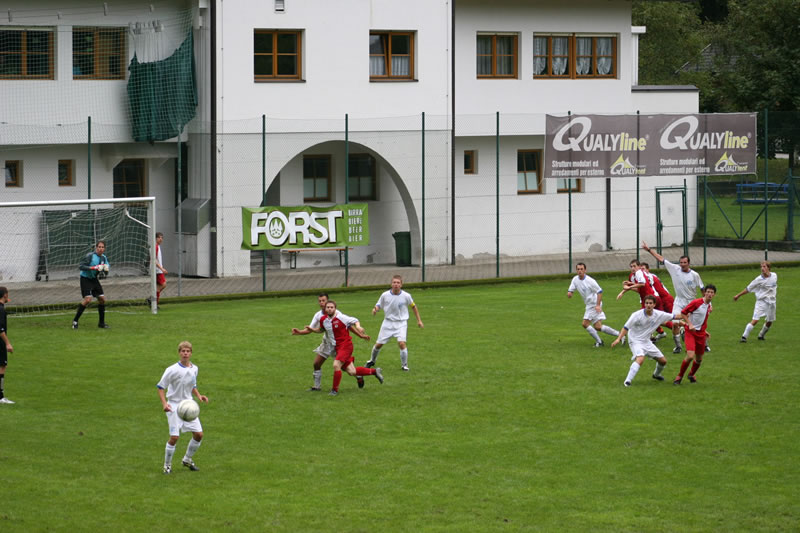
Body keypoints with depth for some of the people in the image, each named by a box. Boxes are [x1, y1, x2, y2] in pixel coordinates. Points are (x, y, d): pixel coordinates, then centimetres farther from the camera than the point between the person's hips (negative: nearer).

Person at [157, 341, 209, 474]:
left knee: (198, 434, 3)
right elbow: (161, 387, -9)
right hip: (174, 406, -6)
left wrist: (198, 395, 3)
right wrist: (164, 403, -22)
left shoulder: (194, 369, 4)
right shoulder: (172, 370, -14)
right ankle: (167, 465, 7)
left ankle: (187, 459, 24)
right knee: (174, 437, -12)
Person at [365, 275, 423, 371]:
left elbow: (414, 306, 6)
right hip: (388, 322, 2)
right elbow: (378, 305, 3)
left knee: (401, 343, -21)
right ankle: (372, 361, 34)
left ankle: (404, 365, -2)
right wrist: (375, 309, -22)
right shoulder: (385, 295, -9)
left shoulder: (406, 296, -10)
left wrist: (419, 320, 8)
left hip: (401, 323, -1)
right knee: (379, 344, 5)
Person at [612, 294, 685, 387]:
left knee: (663, 361, 10)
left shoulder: (659, 315, -5)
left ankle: (656, 374, 41)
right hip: (635, 341, -6)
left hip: (647, 342, 6)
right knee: (640, 359, -33)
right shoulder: (637, 315, -18)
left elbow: (674, 317, 3)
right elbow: (626, 327, -16)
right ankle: (627, 381, -32)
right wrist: (619, 339, -26)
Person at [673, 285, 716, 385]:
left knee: (699, 359, 11)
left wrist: (704, 331, 16)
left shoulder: (709, 306, 7)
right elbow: (683, 312, -10)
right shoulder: (696, 302, -15)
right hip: (690, 332, -6)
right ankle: (679, 376, -1)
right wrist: (690, 324, -20)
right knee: (690, 356, -20)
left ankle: (691, 374, 39)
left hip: (701, 333, 6)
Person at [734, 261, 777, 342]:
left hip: (771, 302, 5)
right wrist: (738, 296, -1)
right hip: (761, 301, -5)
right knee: (755, 320, -17)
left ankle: (761, 335, 35)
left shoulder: (774, 276, 2)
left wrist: (776, 300, 26)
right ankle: (744, 337, -15)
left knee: (769, 322, 12)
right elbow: (748, 289, -4)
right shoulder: (759, 280, -12)